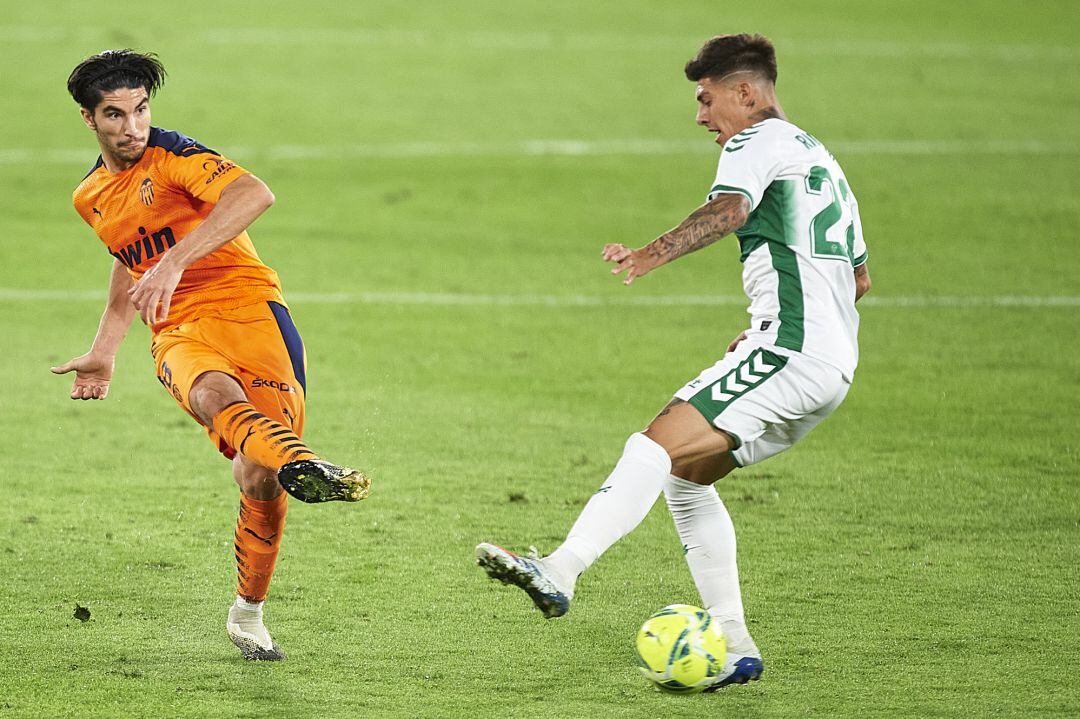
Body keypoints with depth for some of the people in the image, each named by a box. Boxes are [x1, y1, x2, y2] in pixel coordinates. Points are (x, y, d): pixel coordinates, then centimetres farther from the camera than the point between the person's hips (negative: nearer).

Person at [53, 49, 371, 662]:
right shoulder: (91, 198, 18)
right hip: (178, 334, 4)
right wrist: (103, 353, 42)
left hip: (247, 307, -4)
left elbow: (254, 195, -24)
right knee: (214, 394, -36)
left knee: (259, 479, -18)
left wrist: (174, 262, -32)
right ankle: (300, 463, -69)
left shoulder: (173, 155, -4)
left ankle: (249, 613, 6)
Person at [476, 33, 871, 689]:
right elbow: (860, 277, 37)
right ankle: (733, 648, 8)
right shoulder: (823, 160, 29)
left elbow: (729, 210, -24)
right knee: (685, 475, 14)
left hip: (790, 351, -9)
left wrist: (654, 254, -39)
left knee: (659, 445, -21)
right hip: (835, 368, 9)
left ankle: (559, 573, -38)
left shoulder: (758, 142, 1)